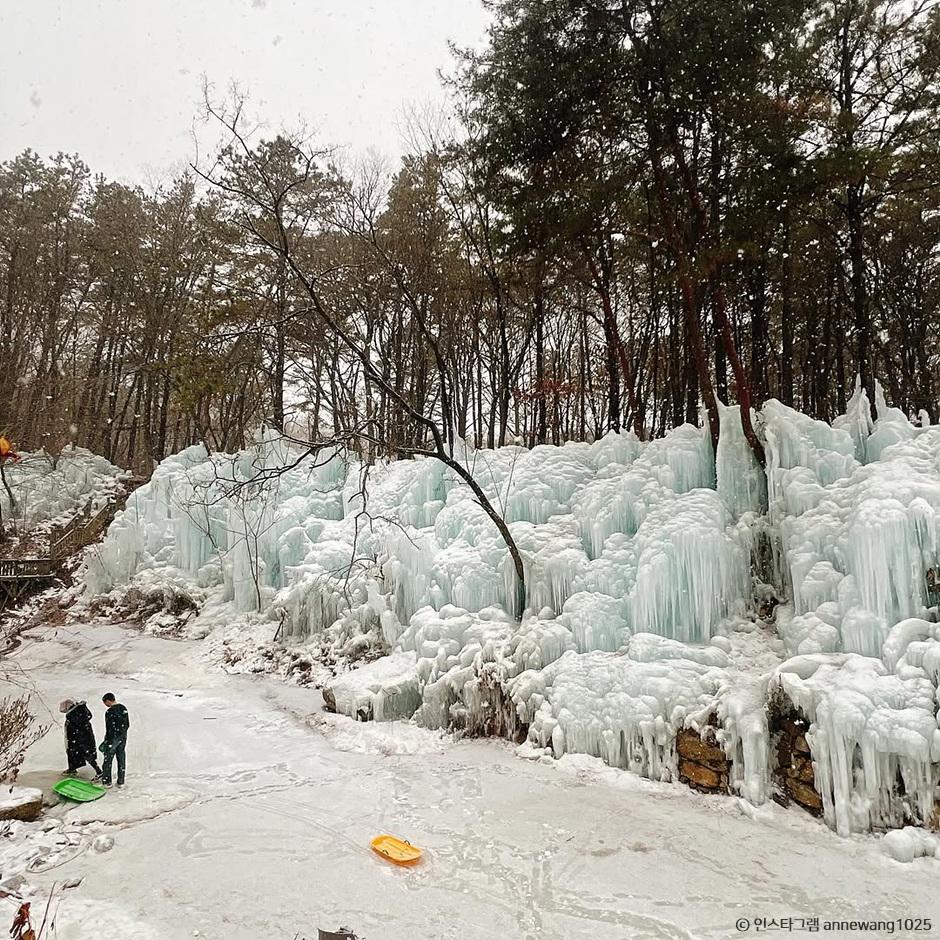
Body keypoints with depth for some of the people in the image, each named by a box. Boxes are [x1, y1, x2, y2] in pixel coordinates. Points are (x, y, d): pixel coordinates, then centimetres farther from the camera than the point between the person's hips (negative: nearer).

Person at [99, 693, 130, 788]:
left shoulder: (109, 712, -21)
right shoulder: (124, 708, 1)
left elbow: (110, 730, -20)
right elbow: (127, 725, 8)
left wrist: (107, 742, -10)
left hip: (113, 740, -7)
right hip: (123, 739, 7)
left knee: (108, 760, 12)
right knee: (121, 759, 15)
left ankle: (107, 781, 23)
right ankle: (121, 781, 24)